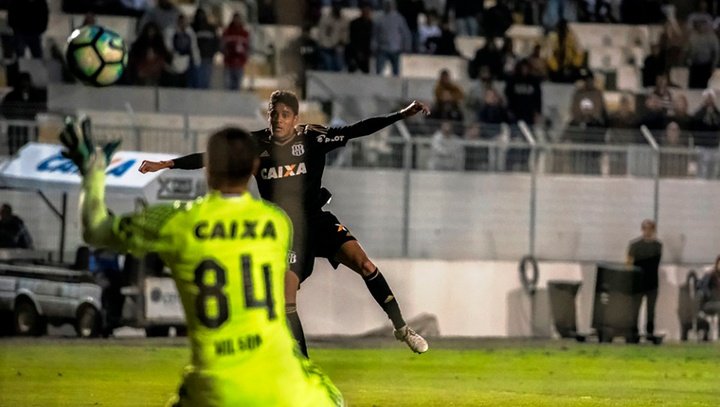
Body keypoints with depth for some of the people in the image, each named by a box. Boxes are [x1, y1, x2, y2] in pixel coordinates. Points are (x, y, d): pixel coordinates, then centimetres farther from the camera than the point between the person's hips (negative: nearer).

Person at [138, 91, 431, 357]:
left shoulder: (311, 138, -8)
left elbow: (356, 131, -13)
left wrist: (402, 115, -21)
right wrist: (165, 164, -4)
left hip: (318, 221, -1)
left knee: (363, 263, -21)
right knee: (286, 304, -5)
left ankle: (400, 327, -6)